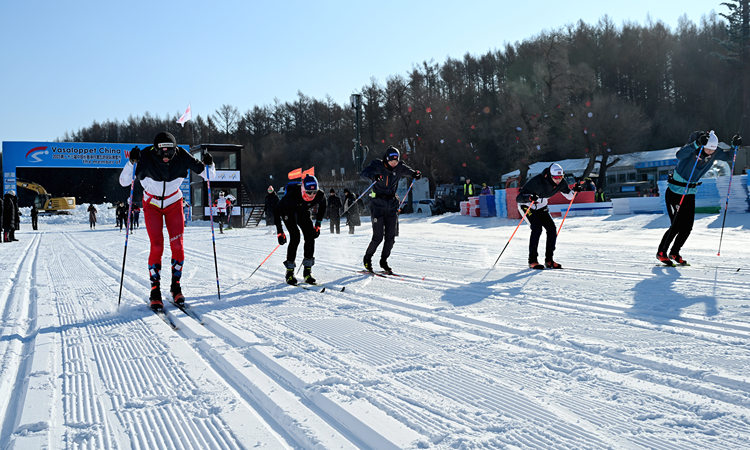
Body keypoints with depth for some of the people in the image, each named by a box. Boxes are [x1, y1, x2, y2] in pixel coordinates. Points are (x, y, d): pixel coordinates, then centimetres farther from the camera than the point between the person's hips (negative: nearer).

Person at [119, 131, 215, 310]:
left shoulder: (181, 156, -21)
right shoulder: (146, 157, -24)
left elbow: (207, 175, -12)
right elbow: (124, 181, -23)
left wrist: (208, 165, -33)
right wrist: (132, 162, -38)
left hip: (174, 203, 2)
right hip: (152, 204, -1)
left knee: (177, 245, -6)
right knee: (157, 246, -11)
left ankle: (176, 286, 11)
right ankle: (155, 290, 1)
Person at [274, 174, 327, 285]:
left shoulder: (320, 195, -26)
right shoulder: (292, 195, -38)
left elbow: (322, 208, -1)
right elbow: (276, 210, -28)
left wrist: (317, 225, -2)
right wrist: (280, 232, -29)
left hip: (303, 214, 4)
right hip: (289, 213, -4)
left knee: (310, 237, -14)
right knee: (295, 237, -22)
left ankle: (307, 271, -5)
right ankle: (289, 272, -13)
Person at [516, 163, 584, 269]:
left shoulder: (560, 183, -15)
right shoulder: (537, 181, -34)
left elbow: (569, 197, 3)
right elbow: (519, 198, -35)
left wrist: (575, 190, -18)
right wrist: (529, 198, -55)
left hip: (541, 207, 6)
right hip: (527, 206, -6)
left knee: (552, 229, -8)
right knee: (537, 229, -23)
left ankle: (549, 260, 1)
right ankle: (532, 261, -15)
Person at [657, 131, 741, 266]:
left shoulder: (714, 153, -6)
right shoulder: (691, 149, -24)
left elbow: (728, 156, 12)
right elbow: (679, 155, -47)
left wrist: (735, 145, -7)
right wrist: (697, 143, -57)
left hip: (690, 193, 6)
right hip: (674, 192, -6)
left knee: (688, 226, 2)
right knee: (676, 226, -9)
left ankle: (674, 253, 21)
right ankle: (661, 253, 9)